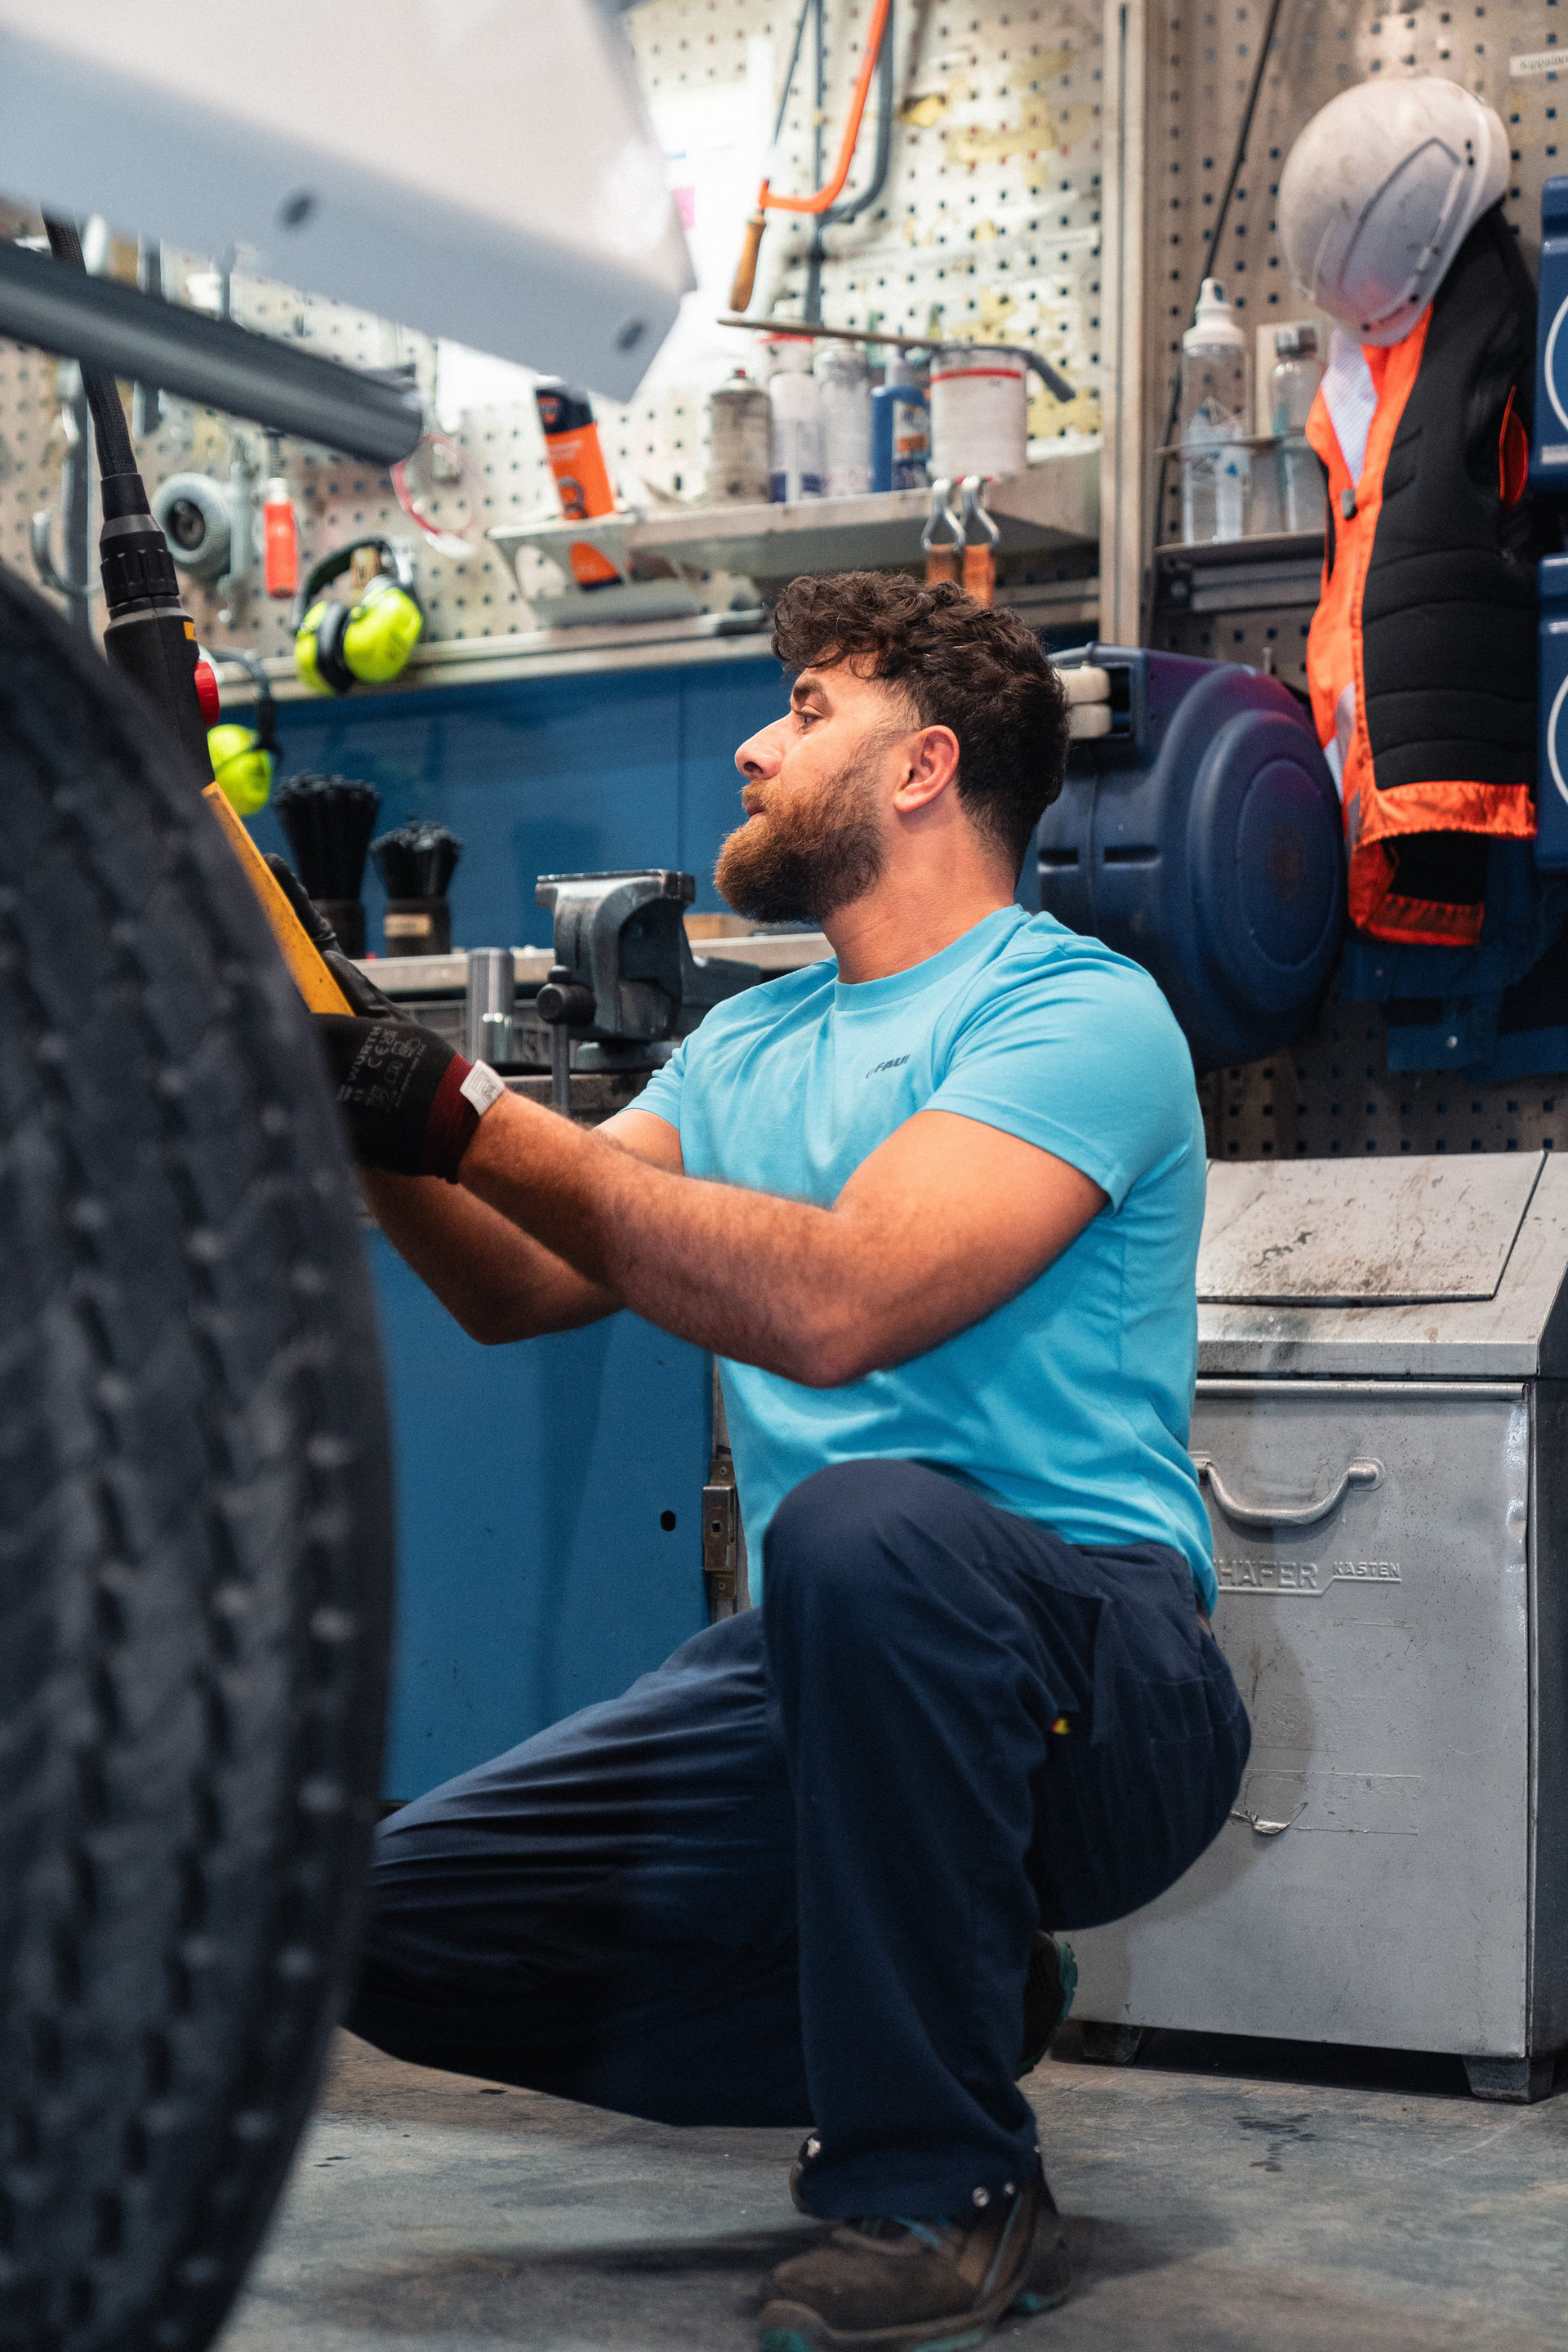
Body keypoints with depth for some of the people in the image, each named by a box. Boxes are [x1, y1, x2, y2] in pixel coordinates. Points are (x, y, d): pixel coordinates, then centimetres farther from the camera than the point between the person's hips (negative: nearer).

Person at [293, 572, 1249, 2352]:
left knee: (862, 1522, -40)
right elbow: (520, 1289, 11)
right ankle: (954, 2009, 11)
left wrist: (467, 1117, -25)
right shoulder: (745, 1045, 18)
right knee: (403, 1926, -6)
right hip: (826, 1680, 7)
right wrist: (365, 1094, -5)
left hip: (1088, 1691, -7)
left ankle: (945, 2190, -20)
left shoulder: (1076, 1009, -9)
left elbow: (834, 1303, -25)